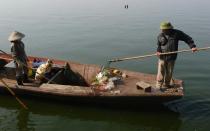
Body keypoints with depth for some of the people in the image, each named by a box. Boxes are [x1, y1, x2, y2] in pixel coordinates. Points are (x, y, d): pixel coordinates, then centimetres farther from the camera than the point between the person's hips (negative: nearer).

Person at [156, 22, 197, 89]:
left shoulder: (176, 33, -6)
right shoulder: (160, 35, -1)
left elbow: (188, 38, -2)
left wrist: (192, 46, -14)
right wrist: (158, 51, -8)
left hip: (171, 57, 0)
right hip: (162, 57, 0)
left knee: (169, 72, 9)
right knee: (161, 72, -1)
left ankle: (166, 84, 26)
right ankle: (159, 85, 12)